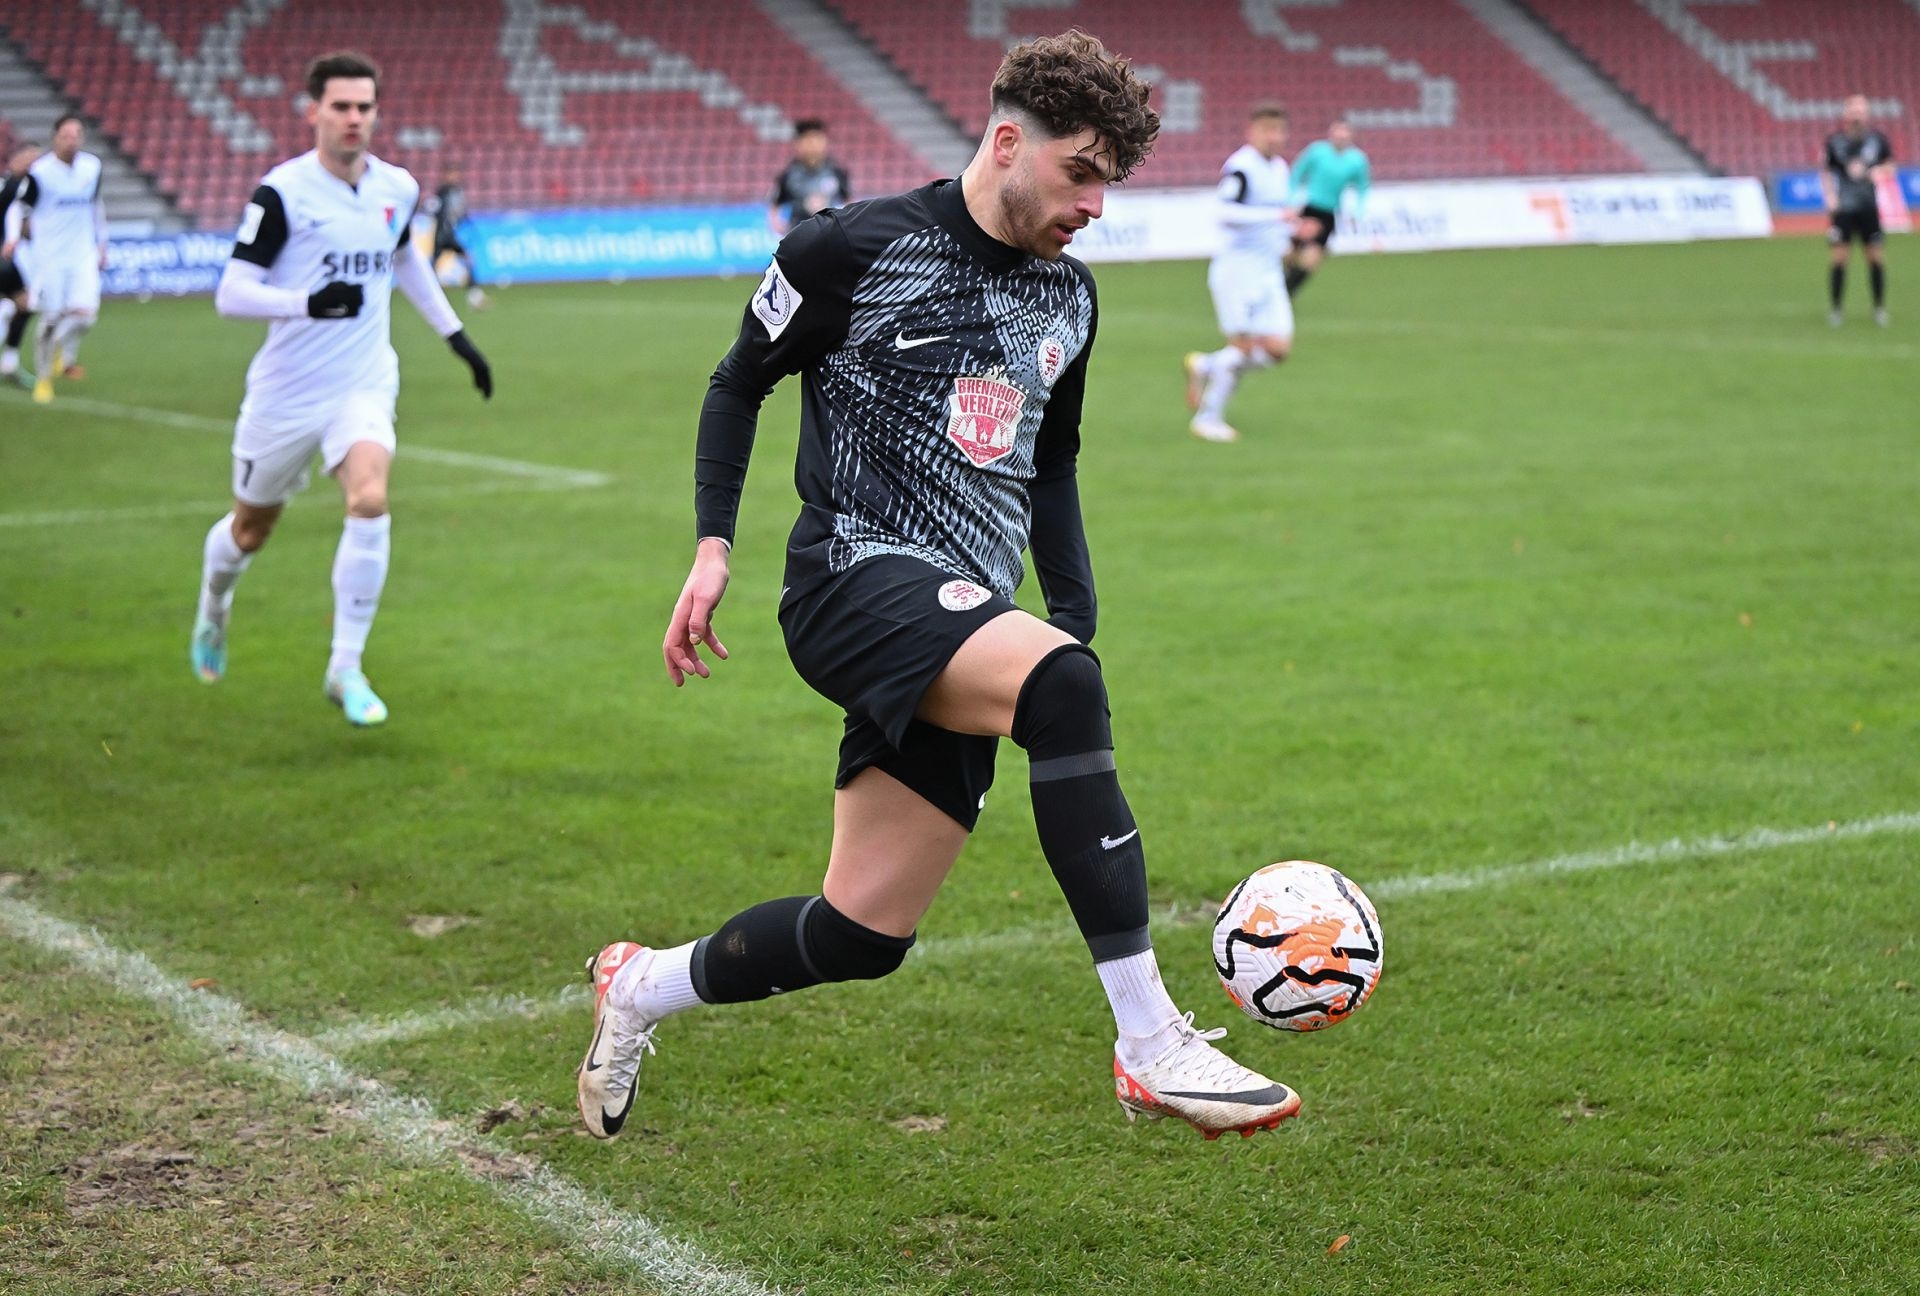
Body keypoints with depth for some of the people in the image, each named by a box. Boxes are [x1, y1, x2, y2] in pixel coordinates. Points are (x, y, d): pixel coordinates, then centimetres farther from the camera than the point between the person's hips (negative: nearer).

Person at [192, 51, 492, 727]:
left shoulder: (397, 188, 2)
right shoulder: (283, 191, -13)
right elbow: (230, 293, -17)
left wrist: (454, 334, 26)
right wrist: (308, 303, -33)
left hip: (364, 385, 2)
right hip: (286, 390, -2)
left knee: (369, 502, -23)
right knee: (251, 529, 13)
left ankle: (346, 668, -13)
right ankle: (213, 608, 49)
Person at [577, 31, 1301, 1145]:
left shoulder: (1070, 298, 16)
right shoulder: (855, 250, -3)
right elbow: (740, 385, 7)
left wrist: (1081, 633, 19)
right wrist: (713, 547, -3)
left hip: (970, 623, 7)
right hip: (858, 580, -7)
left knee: (864, 936, 1)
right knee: (1058, 682, -35)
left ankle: (640, 987, 30)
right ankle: (1151, 1046, -34)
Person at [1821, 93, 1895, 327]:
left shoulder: (1878, 140, 2)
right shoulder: (1835, 141, -3)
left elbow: (1889, 167, 12)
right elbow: (1825, 172, 5)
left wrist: (1878, 172, -10)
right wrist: (1830, 198, -7)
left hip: (1869, 207, 2)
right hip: (1842, 209, -2)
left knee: (1876, 256, 1)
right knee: (1839, 257, -4)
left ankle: (1880, 308, 12)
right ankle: (1834, 309, 7)